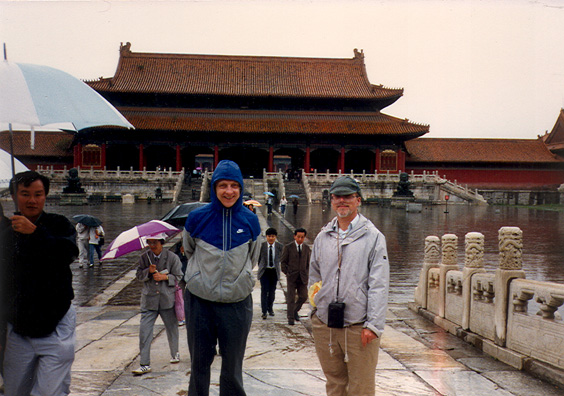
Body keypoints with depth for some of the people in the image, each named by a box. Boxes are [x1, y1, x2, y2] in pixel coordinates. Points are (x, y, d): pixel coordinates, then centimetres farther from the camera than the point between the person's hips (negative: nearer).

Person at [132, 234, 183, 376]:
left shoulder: (172, 257, -4)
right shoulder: (144, 257, 3)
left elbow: (178, 276, -1)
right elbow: (139, 275, 5)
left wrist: (164, 277, -16)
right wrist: (148, 271, -14)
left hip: (167, 299, -1)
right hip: (149, 300, 1)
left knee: (172, 328, 14)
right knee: (144, 331, -7)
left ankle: (175, 354, 39)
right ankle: (145, 364, 0)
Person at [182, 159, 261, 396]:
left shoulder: (250, 221, -2)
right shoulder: (197, 218, -5)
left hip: (237, 301, 0)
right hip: (199, 300, 0)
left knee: (233, 365, 9)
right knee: (199, 363, 12)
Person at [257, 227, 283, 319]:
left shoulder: (280, 246, -2)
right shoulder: (261, 246, -6)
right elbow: (259, 258, 7)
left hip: (274, 271, 2)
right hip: (264, 271, -2)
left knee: (272, 291, 10)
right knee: (264, 290, -8)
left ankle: (270, 308, 29)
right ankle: (264, 311, -5)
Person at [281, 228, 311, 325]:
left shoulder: (307, 248, 8)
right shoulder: (288, 247, -1)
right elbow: (283, 262, 3)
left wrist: (306, 274, 6)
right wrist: (287, 273, -4)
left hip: (303, 277, 3)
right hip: (291, 277, -3)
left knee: (303, 297, 0)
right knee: (291, 298, -2)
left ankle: (295, 310, 27)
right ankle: (290, 318, 7)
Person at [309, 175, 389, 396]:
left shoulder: (373, 237, -1)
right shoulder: (323, 237, 12)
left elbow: (379, 285, -6)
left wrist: (373, 325, -12)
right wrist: (315, 300, 10)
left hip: (358, 327, -4)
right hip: (324, 325, 4)